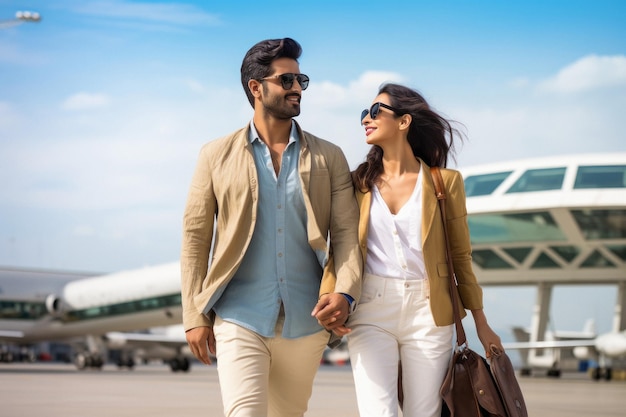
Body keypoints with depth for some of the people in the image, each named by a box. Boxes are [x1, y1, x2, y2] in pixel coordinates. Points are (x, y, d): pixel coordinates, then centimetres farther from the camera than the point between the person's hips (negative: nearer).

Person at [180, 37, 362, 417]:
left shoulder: (329, 157, 7)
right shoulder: (217, 155, 4)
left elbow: (347, 233, 3)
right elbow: (196, 237, 4)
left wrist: (345, 293, -15)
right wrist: (195, 316, -1)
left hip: (306, 322, 2)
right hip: (240, 319, -2)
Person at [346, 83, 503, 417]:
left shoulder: (445, 182, 4)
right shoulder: (360, 182, 8)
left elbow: (460, 256, 8)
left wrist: (481, 323, 8)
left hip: (427, 312, 0)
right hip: (371, 309, 0)